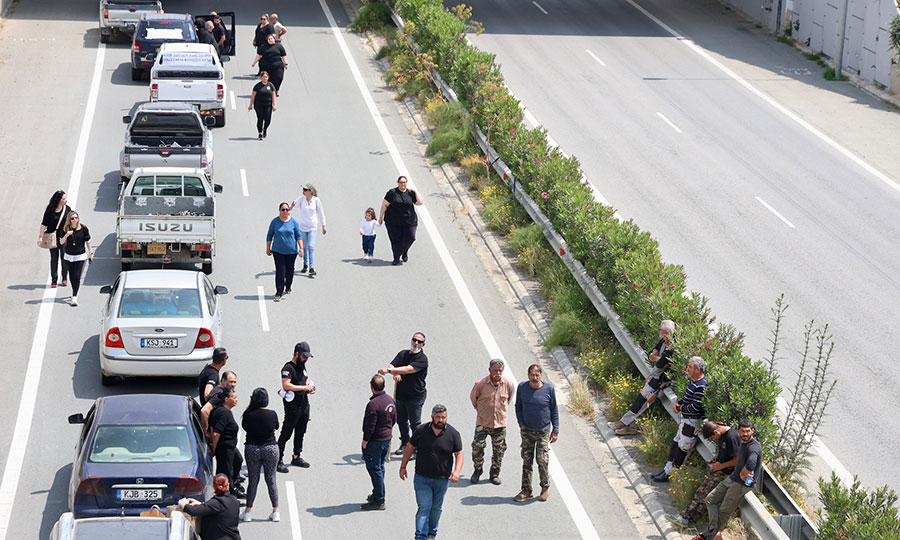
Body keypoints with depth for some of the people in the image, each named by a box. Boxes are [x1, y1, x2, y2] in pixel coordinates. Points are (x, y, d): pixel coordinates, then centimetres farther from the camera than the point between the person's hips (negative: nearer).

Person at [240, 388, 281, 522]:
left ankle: (248, 512, 11)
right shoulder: (272, 414, -11)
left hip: (252, 449, 0)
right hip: (270, 448, 0)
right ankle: (275, 511, 12)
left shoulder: (249, 415, -12)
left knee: (253, 480, 9)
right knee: (271, 479, 10)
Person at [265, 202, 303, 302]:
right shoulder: (275, 221, -1)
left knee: (289, 271, 10)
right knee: (280, 272, -8)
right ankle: (278, 294, -6)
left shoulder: (294, 222, -1)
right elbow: (269, 235, 7)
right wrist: (268, 248, 7)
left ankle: (288, 288, 36)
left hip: (291, 251, 1)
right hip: (278, 251, -1)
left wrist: (301, 248, -6)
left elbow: (298, 236, 3)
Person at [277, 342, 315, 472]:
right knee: (286, 434, -6)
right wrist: (304, 387, -21)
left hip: (304, 405, 9)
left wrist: (310, 388, 6)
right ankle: (278, 460, -4)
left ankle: (296, 457, 27)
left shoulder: (302, 366, 15)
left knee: (300, 433, 16)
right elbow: (286, 385, -24)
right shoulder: (288, 368, -12)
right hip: (292, 407, -8)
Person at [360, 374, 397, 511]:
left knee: (375, 470, 0)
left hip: (374, 441, -8)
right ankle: (377, 494, 32)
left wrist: (365, 441, -11)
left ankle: (379, 501, 4)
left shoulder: (373, 404, -25)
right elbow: (394, 419, 12)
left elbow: (370, 426, -22)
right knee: (380, 467, 20)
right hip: (387, 438, 8)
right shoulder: (391, 400, 2)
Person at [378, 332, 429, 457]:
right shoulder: (402, 354, 11)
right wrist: (395, 373, -23)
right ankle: (405, 444, 31)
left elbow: (408, 369, -23)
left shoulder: (422, 359, -10)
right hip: (400, 395, 6)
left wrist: (389, 370, -29)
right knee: (401, 420, 15)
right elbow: (391, 365, 1)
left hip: (415, 396, -6)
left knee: (415, 423, -4)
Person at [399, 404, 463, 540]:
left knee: (436, 507, 14)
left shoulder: (453, 433, -4)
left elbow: (459, 454, -2)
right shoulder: (421, 431, -4)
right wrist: (403, 467, 7)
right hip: (422, 478, -1)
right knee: (424, 507, -8)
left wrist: (457, 471, -17)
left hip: (442, 479, 1)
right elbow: (410, 448, 7)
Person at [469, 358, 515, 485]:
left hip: (500, 422, 2)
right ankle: (477, 471, 15)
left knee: (499, 450, 6)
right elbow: (473, 396, 5)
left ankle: (495, 474, 23)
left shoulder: (508, 384, -7)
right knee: (477, 446, -7)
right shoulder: (481, 384, -14)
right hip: (483, 422, -2)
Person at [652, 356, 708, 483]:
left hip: (693, 422, -11)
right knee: (675, 443, 16)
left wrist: (681, 408, -10)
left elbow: (695, 407, -26)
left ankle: (670, 473, 6)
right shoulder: (694, 382, 10)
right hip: (685, 419, 11)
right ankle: (667, 468, 24)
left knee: (683, 448, -1)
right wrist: (678, 403, 5)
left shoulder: (701, 387, -24)